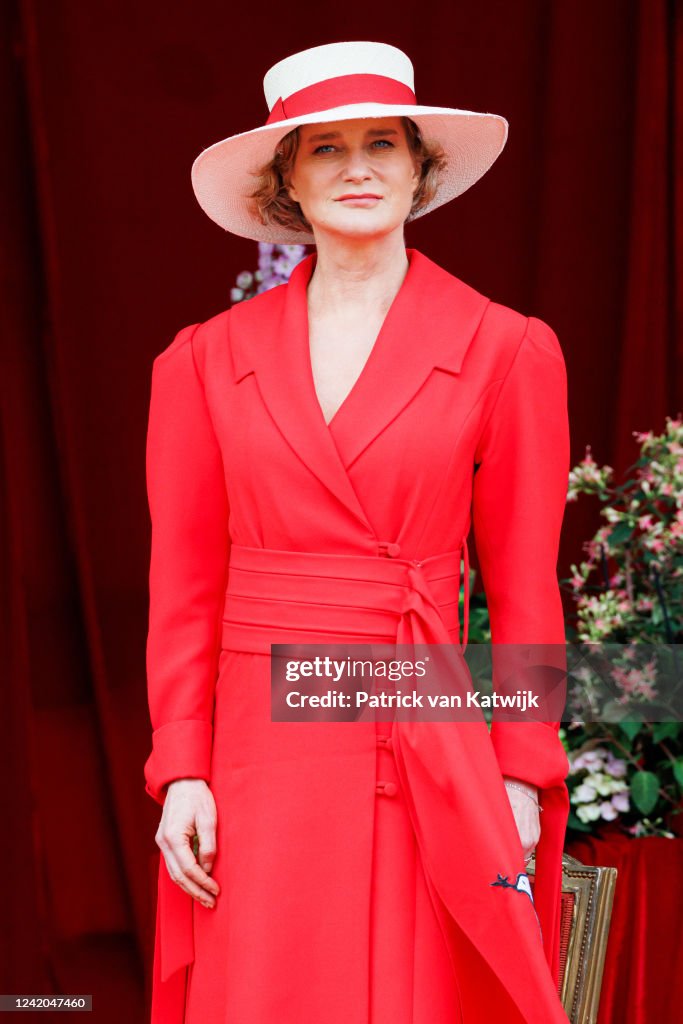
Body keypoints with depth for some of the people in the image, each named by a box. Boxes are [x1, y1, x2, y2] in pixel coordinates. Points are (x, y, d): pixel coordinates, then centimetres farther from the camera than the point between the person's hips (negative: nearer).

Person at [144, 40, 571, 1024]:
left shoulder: (507, 351, 1)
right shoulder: (206, 359, 5)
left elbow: (525, 592, 1)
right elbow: (185, 586, 6)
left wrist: (520, 780, -2)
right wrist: (181, 772, 0)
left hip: (430, 757, -1)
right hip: (259, 754, 2)